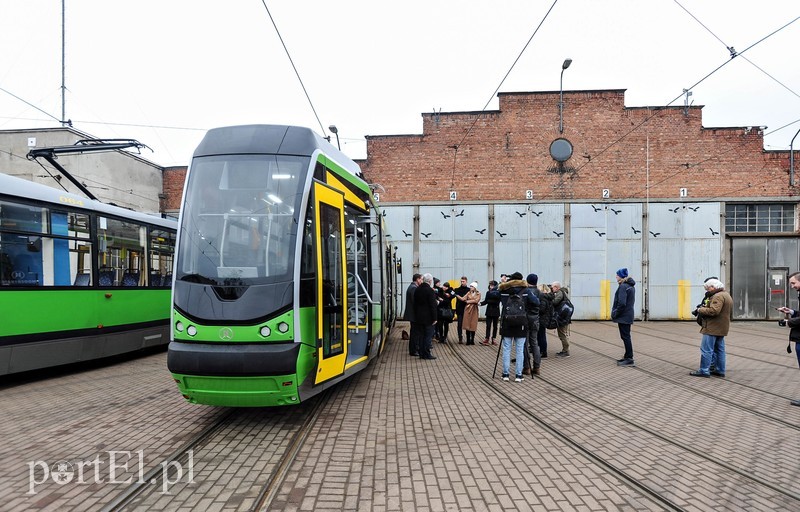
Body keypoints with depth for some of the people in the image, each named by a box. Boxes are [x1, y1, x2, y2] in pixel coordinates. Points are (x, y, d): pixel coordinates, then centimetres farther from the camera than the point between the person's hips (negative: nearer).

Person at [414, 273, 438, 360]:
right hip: (428, 318, -7)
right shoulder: (430, 291, -16)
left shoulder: (417, 290, 7)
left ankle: (421, 353, 17)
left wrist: (416, 316, 18)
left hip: (419, 317, 7)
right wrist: (434, 318, -13)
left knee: (422, 335, 14)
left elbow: (415, 304, 12)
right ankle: (426, 354, 2)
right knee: (428, 336, 0)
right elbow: (433, 306, -17)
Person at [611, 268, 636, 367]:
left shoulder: (623, 287, -17)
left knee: (625, 337, -5)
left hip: (623, 316, -10)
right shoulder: (630, 286, 14)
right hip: (628, 316, 10)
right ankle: (627, 357, 24)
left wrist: (615, 314, -13)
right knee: (626, 336, 16)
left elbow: (621, 303, -24)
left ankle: (629, 359, -1)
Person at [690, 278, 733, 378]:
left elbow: (714, 311, -28)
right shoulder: (727, 295, 18)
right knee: (719, 349, 15)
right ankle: (720, 370, 20)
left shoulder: (718, 296, -17)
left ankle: (704, 371, -3)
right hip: (721, 328, 11)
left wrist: (701, 309, -14)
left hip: (713, 328, -11)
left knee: (706, 350, -5)